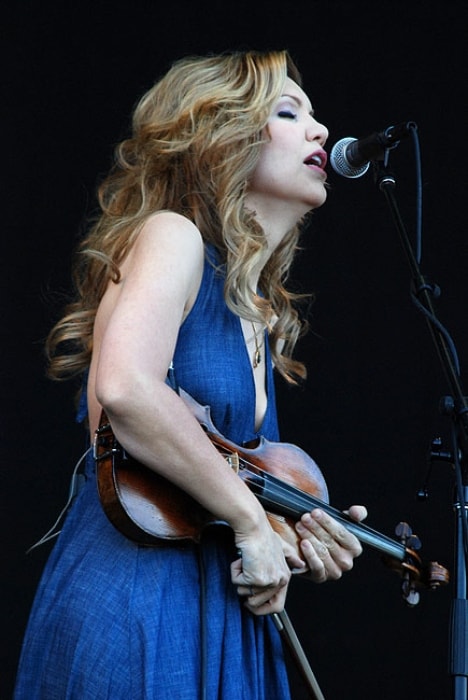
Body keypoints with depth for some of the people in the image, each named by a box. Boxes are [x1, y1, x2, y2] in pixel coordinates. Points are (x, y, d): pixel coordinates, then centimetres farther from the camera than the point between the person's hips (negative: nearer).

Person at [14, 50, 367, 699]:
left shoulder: (262, 318, 18)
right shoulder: (172, 237, -6)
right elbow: (125, 388, -25)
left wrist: (294, 547, 4)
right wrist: (250, 519, -18)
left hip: (221, 619, 8)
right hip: (134, 605, -8)